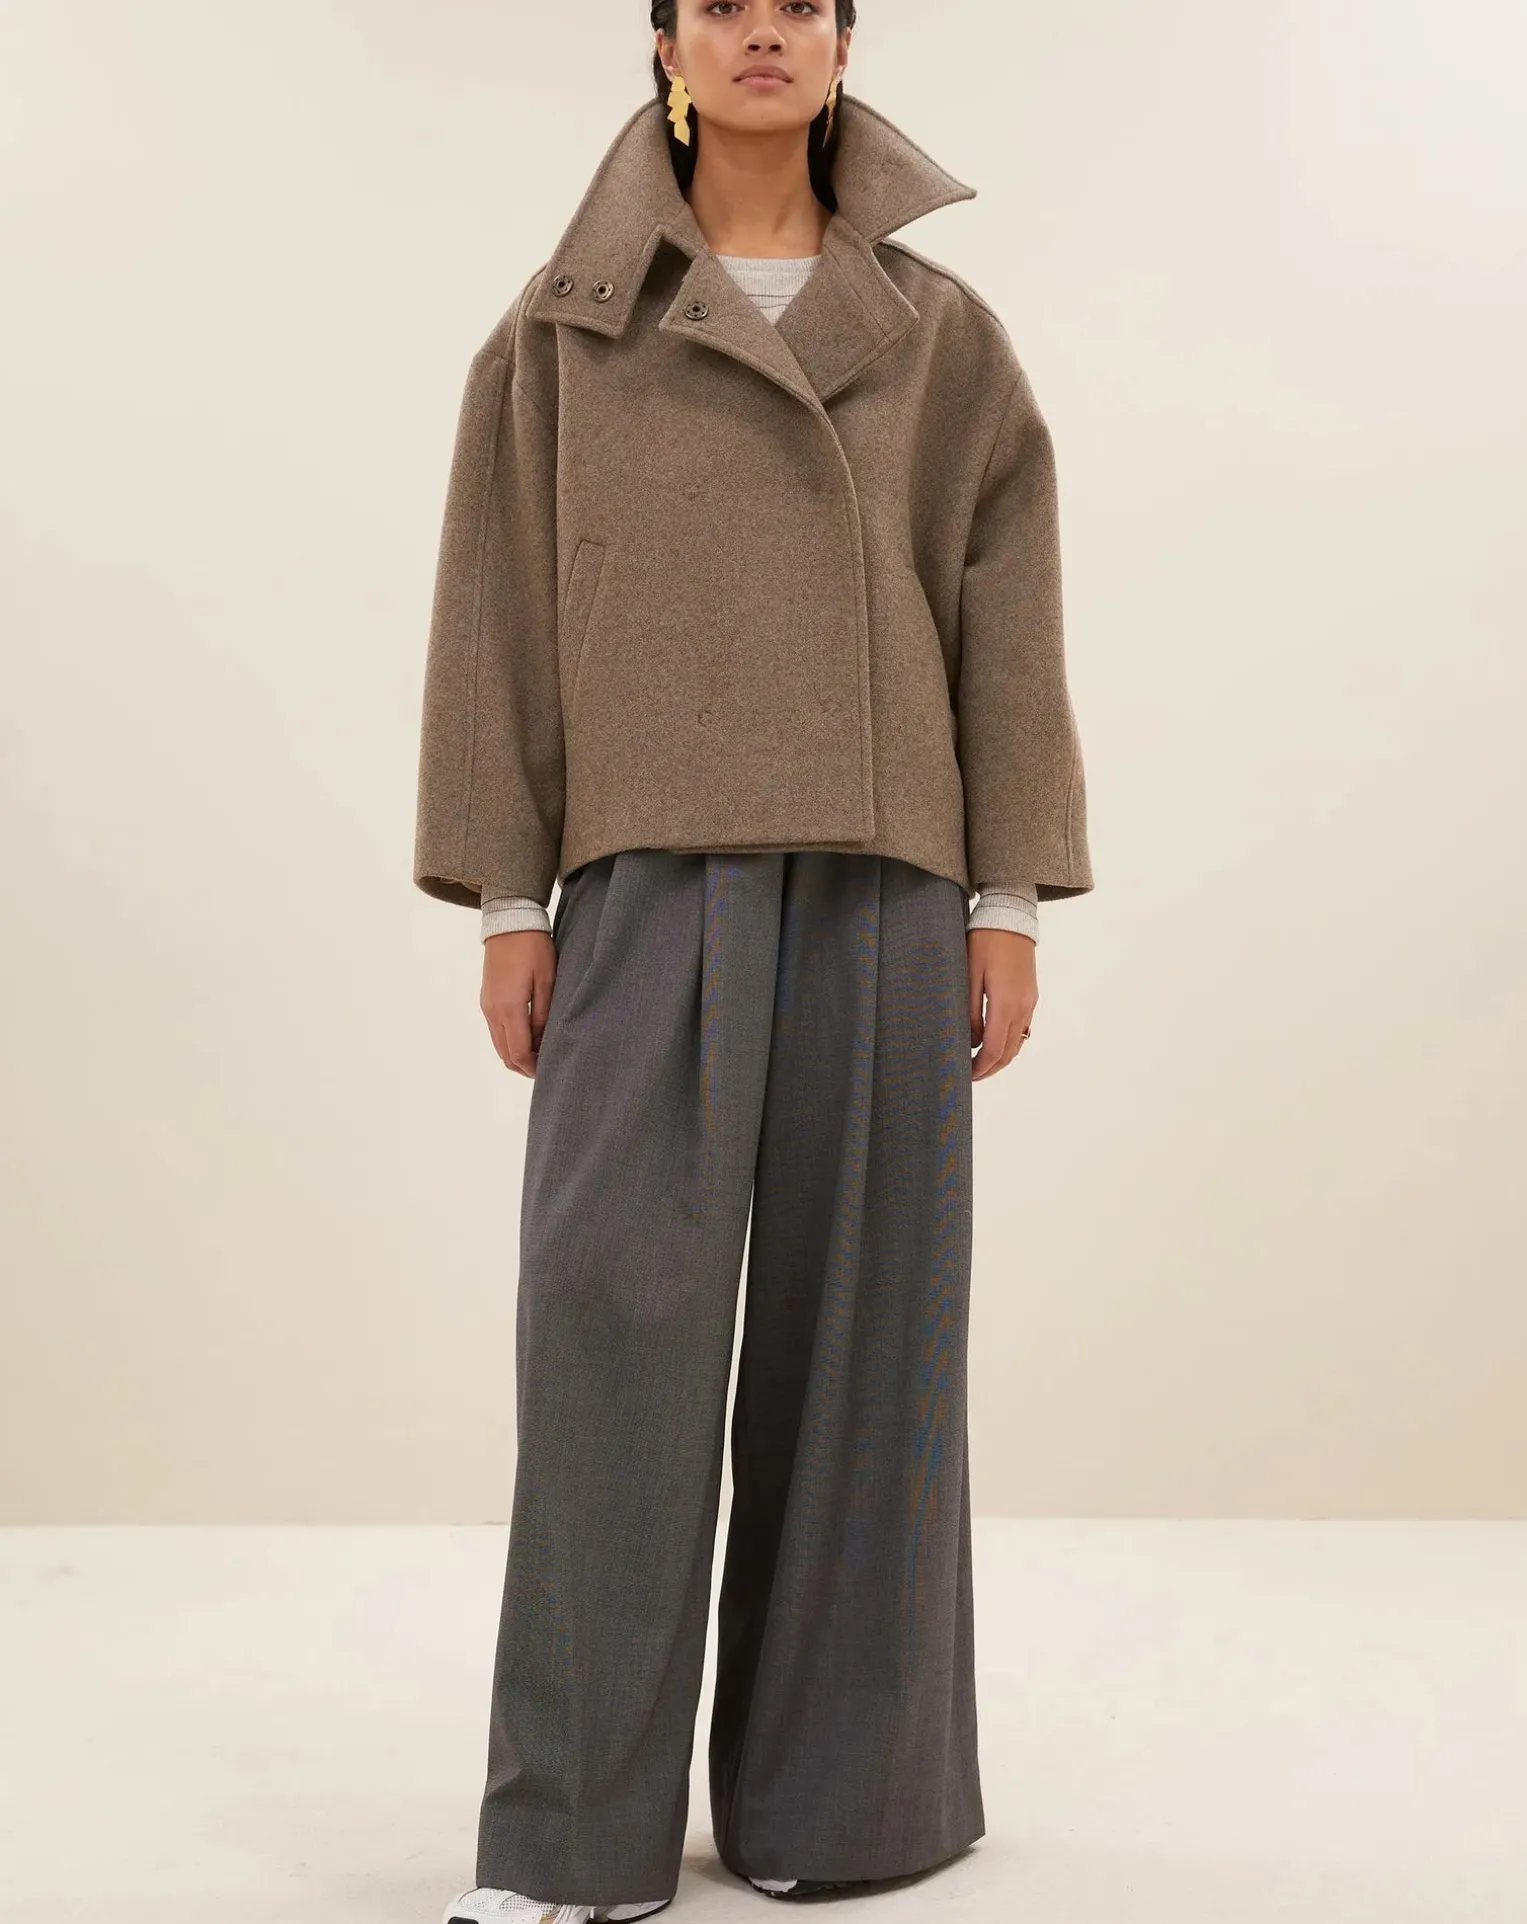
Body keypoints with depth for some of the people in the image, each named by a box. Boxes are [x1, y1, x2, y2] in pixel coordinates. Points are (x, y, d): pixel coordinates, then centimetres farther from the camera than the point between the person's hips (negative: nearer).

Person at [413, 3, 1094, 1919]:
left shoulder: (941, 336, 11)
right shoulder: (564, 328, 9)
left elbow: (1004, 625, 7)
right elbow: (501, 616, 5)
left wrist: (1010, 905, -1)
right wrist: (505, 902, -1)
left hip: (879, 877, 1)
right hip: (651, 876, -1)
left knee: (857, 1318, 1)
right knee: (610, 1305, -11)